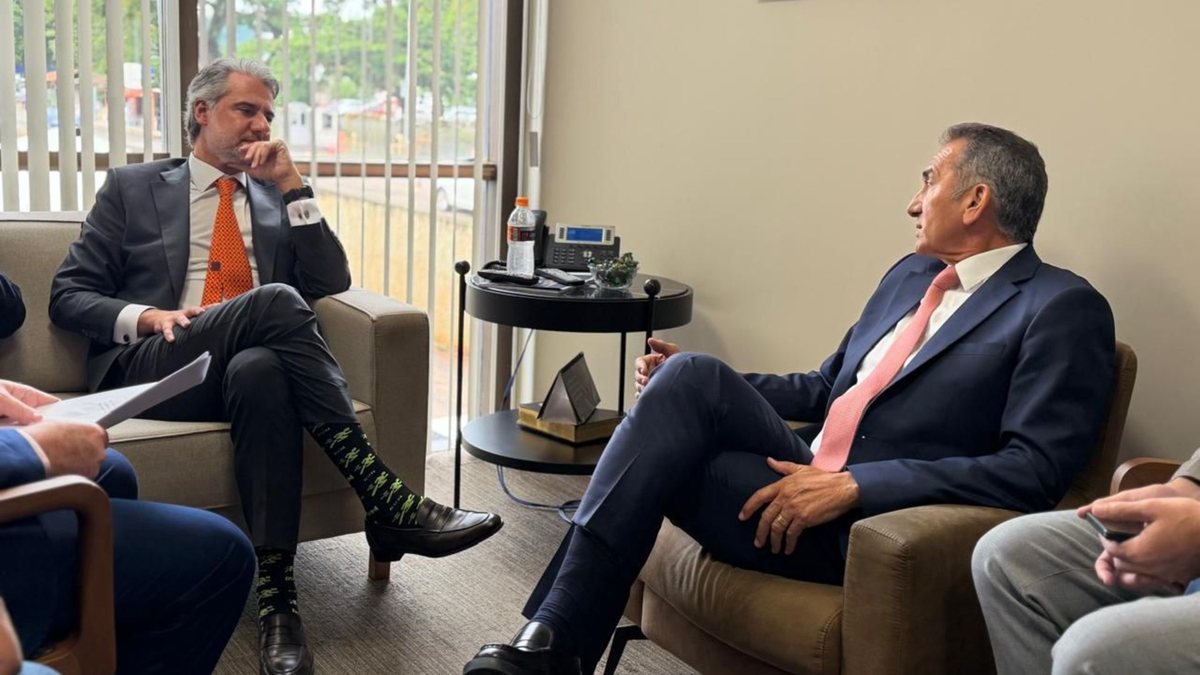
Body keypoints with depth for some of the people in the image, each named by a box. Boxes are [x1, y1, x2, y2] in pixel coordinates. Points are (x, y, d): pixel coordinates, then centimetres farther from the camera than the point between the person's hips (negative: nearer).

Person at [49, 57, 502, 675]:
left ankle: (275, 590, -41)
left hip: (251, 364, 2)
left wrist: (290, 184, 4)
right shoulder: (133, 188, 16)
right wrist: (149, 316, -10)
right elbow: (67, 295, 10)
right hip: (151, 369, -2)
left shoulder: (275, 197, 23)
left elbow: (330, 282, 10)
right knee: (275, 300, -32)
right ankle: (387, 502, -36)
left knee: (260, 370, -38)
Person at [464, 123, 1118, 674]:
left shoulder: (1064, 309, -4)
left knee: (665, 465, -23)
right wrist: (705, 387, 9)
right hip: (810, 474, 7)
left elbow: (1035, 469, -15)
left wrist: (856, 485, -22)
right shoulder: (911, 274, 20)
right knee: (692, 377, -21)